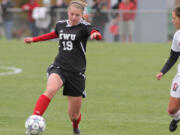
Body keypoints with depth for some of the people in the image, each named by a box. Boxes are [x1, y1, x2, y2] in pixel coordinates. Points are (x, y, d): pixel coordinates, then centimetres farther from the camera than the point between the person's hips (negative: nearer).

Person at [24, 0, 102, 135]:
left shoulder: (84, 27, -6)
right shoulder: (61, 24, 8)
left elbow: (96, 34, -29)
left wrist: (95, 35, -54)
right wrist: (34, 39, 39)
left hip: (77, 72, -2)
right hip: (59, 67, 2)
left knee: (74, 115, 6)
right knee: (50, 90, -34)